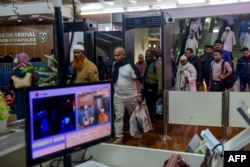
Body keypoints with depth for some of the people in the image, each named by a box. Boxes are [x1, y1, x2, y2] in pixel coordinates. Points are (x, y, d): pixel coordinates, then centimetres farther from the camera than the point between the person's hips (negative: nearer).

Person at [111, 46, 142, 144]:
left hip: (131, 96, -3)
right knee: (118, 116, 0)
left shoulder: (130, 66, -17)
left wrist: (139, 94, -15)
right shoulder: (114, 65, -1)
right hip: (118, 97, 3)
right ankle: (118, 137, 5)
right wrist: (112, 91, 11)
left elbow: (137, 80, -13)